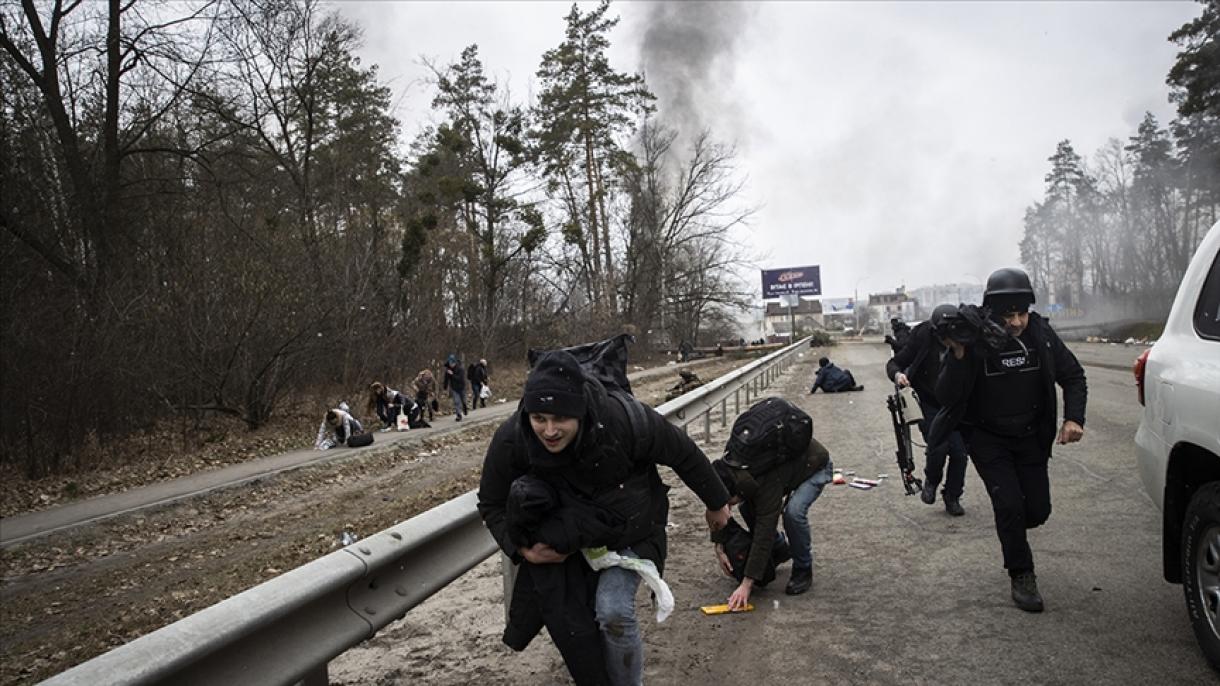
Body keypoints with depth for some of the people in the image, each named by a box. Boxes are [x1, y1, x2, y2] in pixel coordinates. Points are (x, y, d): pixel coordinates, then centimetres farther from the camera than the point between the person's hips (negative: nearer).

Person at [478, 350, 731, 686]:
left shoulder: (624, 419, -34)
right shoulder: (510, 440, -26)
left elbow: (684, 454, -15)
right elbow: (492, 504, -7)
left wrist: (716, 503, -1)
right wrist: (522, 549, -23)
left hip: (631, 533, -3)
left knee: (613, 610, -23)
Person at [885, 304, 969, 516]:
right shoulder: (922, 338, -15)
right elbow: (893, 363, -9)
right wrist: (897, 375, -31)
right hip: (929, 405, -2)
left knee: (959, 451, -3)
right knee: (938, 447, -15)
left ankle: (952, 498, 19)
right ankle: (931, 481, 18)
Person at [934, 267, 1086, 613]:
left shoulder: (1040, 333, -11)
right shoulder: (974, 340, -20)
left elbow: (1073, 376, 3)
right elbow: (946, 397, -22)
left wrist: (1073, 418, -13)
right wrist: (958, 356, -36)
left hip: (1030, 437, 4)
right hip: (988, 438, -3)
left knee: (1038, 510, 4)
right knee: (1009, 504, -14)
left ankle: (1011, 530, 39)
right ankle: (1022, 577, 6)